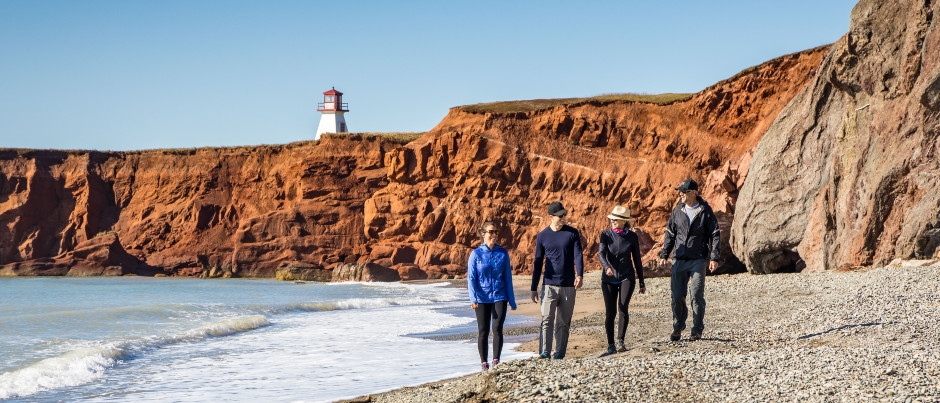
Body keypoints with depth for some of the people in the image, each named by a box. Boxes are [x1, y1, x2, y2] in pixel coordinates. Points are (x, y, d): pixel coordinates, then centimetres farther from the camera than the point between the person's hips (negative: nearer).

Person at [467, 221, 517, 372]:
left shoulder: (503, 253, 4)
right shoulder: (476, 254, -1)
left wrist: (512, 301, 8)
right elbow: (471, 278, -3)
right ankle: (483, 362, 14)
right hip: (482, 298, -1)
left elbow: (508, 278, 8)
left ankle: (496, 361, -4)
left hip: (499, 297, 1)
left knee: (497, 328, -10)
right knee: (483, 331, 5)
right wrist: (473, 299, -14)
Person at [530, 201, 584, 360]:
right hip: (549, 285, -1)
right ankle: (544, 353, -19)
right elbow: (538, 263, 9)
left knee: (563, 323, 4)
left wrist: (579, 275, -24)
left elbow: (578, 256, -5)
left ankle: (559, 355, 9)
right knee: (547, 320, -13)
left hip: (568, 286, 1)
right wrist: (534, 288, 9)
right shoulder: (542, 236, 4)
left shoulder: (572, 233, 3)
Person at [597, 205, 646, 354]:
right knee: (610, 312, 0)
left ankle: (620, 341, -12)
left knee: (623, 307, -19)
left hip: (627, 277, 0)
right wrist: (606, 267, -36)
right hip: (609, 279, 0)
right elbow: (601, 253, -15)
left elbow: (636, 259, 10)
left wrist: (642, 282, 13)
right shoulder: (606, 235, 0)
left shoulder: (632, 237, 2)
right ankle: (610, 344, 12)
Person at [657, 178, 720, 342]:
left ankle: (697, 330, 6)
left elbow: (715, 235, -2)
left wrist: (714, 258, -10)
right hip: (679, 260, 3)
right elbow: (670, 234, 14)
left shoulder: (705, 211, -3)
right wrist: (664, 255, 6)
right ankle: (678, 328, 17)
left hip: (698, 260, -3)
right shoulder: (677, 211, 8)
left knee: (697, 295, -5)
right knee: (677, 295, 2)